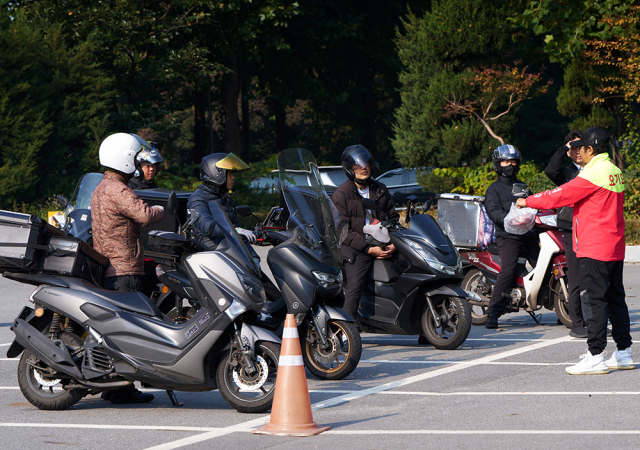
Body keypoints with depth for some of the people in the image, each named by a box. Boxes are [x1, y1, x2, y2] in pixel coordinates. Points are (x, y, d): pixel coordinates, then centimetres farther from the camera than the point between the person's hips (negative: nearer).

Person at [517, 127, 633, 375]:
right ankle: (623, 352, 17)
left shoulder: (593, 174, -15)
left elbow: (560, 196, -13)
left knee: (595, 301, -8)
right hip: (615, 249, 9)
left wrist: (528, 202, 1)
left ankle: (595, 356, -9)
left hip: (594, 250, -9)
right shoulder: (615, 173, 14)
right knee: (615, 299, 13)